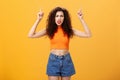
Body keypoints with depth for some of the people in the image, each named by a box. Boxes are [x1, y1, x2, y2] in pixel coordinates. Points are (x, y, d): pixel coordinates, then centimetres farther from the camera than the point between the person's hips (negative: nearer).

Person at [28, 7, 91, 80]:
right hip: (53, 60, -1)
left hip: (66, 60, 1)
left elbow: (88, 35, -8)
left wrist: (81, 19, -14)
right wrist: (38, 20, -14)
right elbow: (31, 35, -10)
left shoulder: (69, 30, -2)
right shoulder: (49, 30, -3)